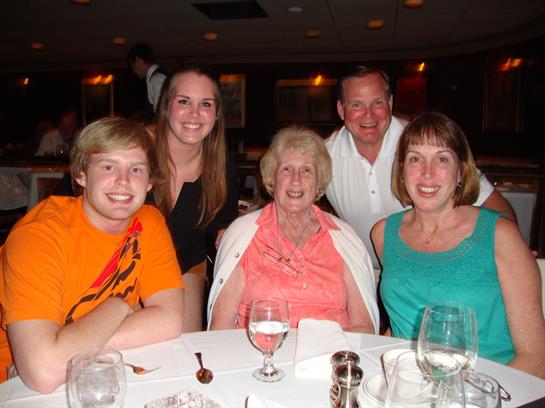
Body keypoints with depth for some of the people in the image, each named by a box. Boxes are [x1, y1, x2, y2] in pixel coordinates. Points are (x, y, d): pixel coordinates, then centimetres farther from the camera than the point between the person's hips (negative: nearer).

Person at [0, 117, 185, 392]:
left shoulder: (149, 222, -6)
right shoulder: (40, 234, -20)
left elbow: (169, 321, -14)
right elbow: (43, 372, -29)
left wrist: (73, 347, -20)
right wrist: (118, 306, -17)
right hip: (23, 391, -3)